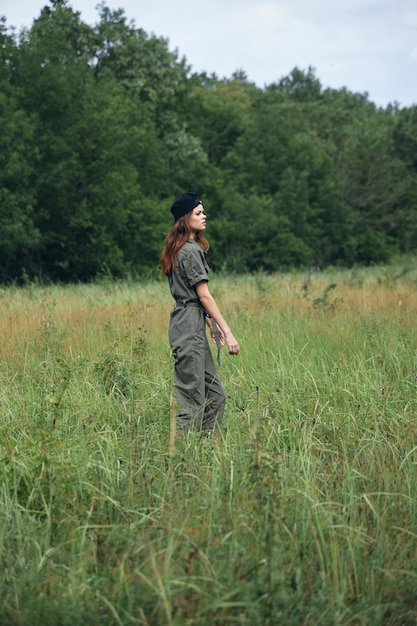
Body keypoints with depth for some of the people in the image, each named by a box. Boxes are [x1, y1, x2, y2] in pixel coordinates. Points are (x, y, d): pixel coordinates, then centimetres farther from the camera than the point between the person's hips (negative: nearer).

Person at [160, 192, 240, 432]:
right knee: (192, 399, -9)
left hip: (193, 327, 10)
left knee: (215, 395, 11)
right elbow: (204, 295, -15)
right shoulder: (191, 251, -12)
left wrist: (212, 325, 20)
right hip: (189, 328, -10)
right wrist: (227, 331, -14)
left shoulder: (179, 250, 17)